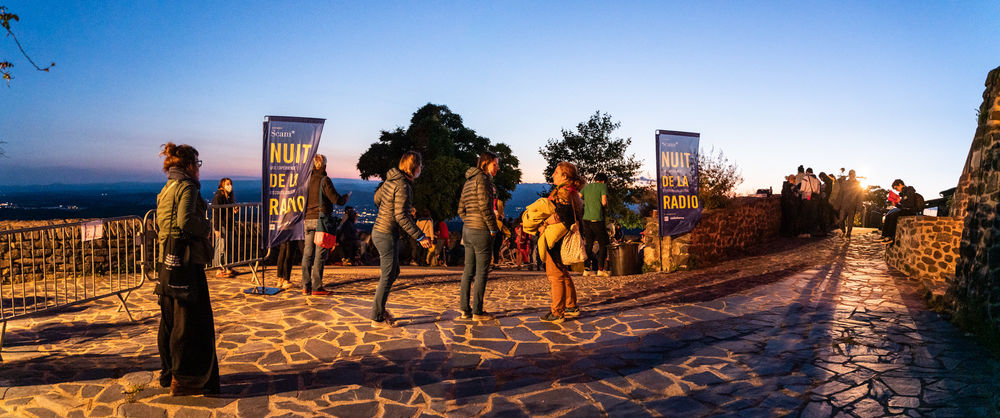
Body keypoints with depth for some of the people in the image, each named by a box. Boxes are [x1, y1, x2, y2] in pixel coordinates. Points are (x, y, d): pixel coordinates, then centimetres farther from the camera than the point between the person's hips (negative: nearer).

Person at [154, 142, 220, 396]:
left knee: (170, 318, 17)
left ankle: (168, 373, 28)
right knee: (191, 320, -2)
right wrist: (207, 227, -7)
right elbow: (186, 221, -24)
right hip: (187, 259, -9)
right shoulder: (187, 187, -11)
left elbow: (160, 223, 17)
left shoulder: (166, 189, 16)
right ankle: (184, 380, 4)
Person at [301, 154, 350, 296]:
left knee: (308, 253, 9)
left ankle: (306, 286, 13)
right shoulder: (324, 180, -10)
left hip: (308, 220, 6)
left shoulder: (307, 179, 8)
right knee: (320, 255, -2)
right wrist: (346, 197, 8)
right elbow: (336, 199, -11)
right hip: (321, 220, -6)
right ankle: (316, 288, -1)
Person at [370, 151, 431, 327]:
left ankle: (379, 308, 31)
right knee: (388, 277, 2)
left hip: (378, 231, 9)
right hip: (387, 234, -9)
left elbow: (377, 198, 22)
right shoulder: (403, 186, -19)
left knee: (393, 272, 20)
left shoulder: (391, 179, 8)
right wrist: (420, 236, -20)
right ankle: (377, 317, 13)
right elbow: (401, 216, -24)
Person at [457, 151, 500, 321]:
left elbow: (461, 209, 17)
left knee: (468, 271, 12)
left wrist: (468, 224, 16)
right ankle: (477, 311, 5)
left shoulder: (468, 181, 16)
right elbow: (485, 207, -19)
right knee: (481, 273, -1)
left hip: (467, 230, 9)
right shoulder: (482, 178, -11)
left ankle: (464, 309, 17)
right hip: (481, 231, -9)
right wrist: (494, 229, -11)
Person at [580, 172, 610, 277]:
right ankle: (600, 269, 1)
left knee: (588, 244, 11)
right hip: (597, 219, -5)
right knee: (603, 244, 6)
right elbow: (604, 202, -12)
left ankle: (586, 269, 10)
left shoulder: (586, 187, 14)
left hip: (586, 218, 5)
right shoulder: (603, 186, -1)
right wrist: (605, 206, 10)